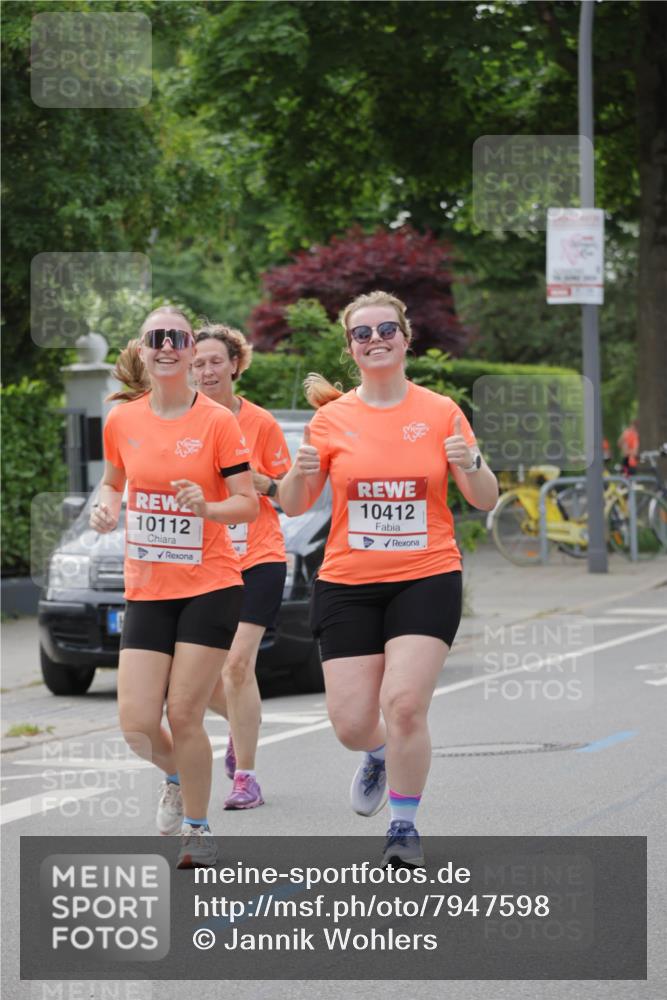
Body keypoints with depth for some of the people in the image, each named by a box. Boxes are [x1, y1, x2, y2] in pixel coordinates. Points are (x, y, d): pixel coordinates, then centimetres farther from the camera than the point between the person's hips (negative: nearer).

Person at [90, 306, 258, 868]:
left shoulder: (217, 422, -7)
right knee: (137, 725, -4)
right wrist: (108, 510, -1)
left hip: (210, 587, -3)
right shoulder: (121, 421, 3)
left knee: (184, 716, -6)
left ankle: (198, 833, 12)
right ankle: (177, 779, 31)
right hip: (146, 590, 3)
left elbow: (249, 504, -5)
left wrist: (208, 507, -24)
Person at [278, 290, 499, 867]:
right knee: (351, 723, -3)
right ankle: (379, 755, 35)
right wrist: (301, 473, -17)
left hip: (427, 578, -2)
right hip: (347, 584, 2)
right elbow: (292, 506, 5)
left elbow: (486, 501, 2)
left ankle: (405, 824, 1)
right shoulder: (332, 418, 4)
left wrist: (469, 466, -20)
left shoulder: (441, 412, 1)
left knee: (404, 704, -18)